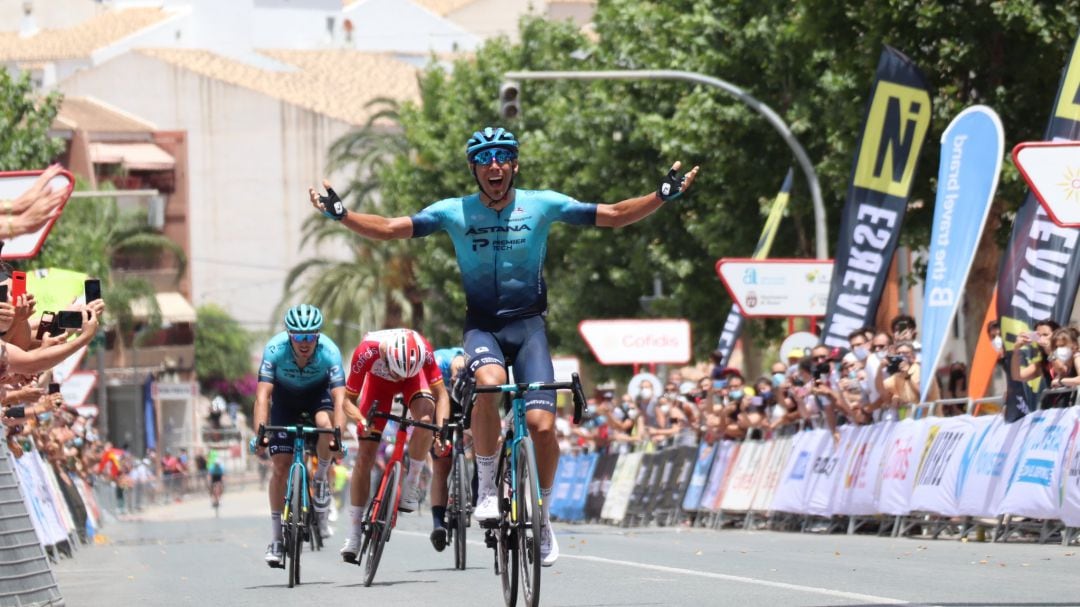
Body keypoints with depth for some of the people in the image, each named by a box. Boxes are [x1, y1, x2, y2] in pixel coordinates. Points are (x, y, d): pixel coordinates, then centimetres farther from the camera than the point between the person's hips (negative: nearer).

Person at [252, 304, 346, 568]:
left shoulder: (329, 351, -33)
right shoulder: (275, 349, -33)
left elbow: (339, 399, -39)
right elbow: (262, 395, -37)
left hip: (318, 392, -1)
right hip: (285, 396, 1)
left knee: (325, 422, -35)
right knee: (280, 465, -7)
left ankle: (321, 479, -7)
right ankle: (277, 539, 2)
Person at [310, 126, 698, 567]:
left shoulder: (541, 205, -2)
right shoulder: (455, 212, -3)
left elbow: (612, 216, -1)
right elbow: (391, 229, -5)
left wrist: (664, 195, -12)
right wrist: (340, 214, -18)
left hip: (528, 323, 1)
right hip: (482, 325, -1)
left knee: (542, 425, -15)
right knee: (489, 381, -35)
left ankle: (542, 517, 10)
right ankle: (486, 487, -18)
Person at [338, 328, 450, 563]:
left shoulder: (422, 350, -38)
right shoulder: (366, 352, -38)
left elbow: (441, 393, -28)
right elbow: (348, 399, -26)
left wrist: (441, 428, -44)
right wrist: (361, 420, -45)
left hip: (414, 377, 0)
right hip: (378, 380, 0)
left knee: (425, 416, -35)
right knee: (365, 456, -7)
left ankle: (412, 482, -14)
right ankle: (355, 533, 0)